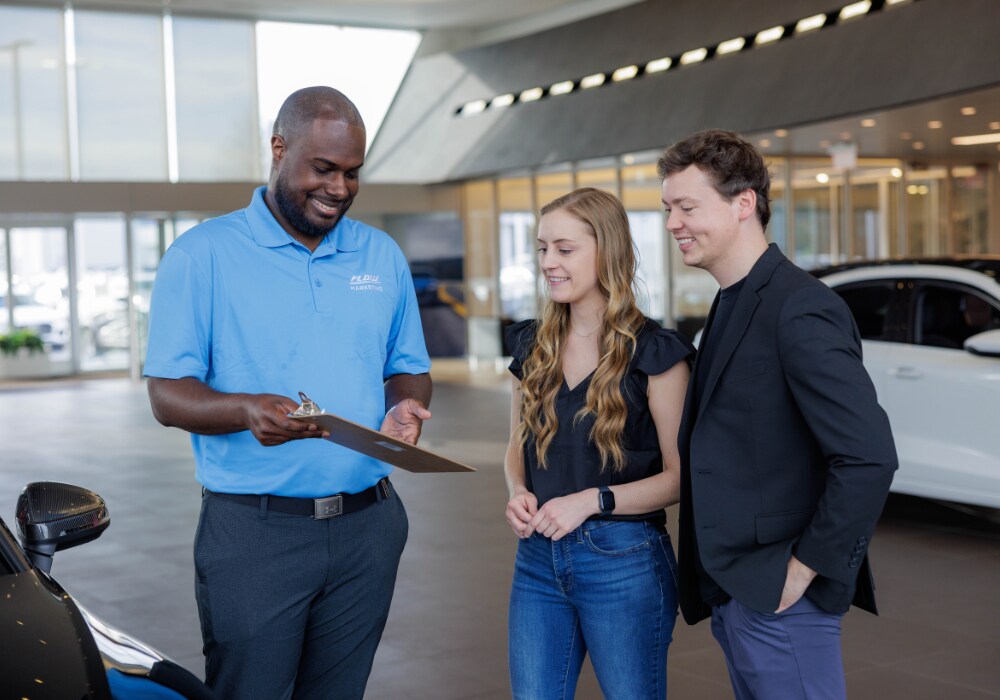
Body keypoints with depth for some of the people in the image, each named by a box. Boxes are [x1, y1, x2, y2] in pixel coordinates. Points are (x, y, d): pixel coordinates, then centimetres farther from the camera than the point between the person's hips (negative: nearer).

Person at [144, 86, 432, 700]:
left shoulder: (383, 257, 10)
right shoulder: (202, 254, -4)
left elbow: (409, 371, 16)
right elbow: (168, 396, -7)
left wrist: (405, 408, -9)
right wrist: (247, 411, -28)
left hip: (367, 526, 4)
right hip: (251, 533, -4)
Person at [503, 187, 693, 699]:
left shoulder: (653, 353, -9)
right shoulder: (533, 346, 8)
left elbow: (679, 477, -9)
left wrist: (594, 500, -21)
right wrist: (518, 493, -3)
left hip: (624, 562, -5)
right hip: (538, 557, 5)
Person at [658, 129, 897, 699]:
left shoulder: (799, 310, -19)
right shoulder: (735, 304, 12)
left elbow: (869, 458, -25)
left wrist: (803, 568, -18)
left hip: (778, 594, -9)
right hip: (735, 588, 9)